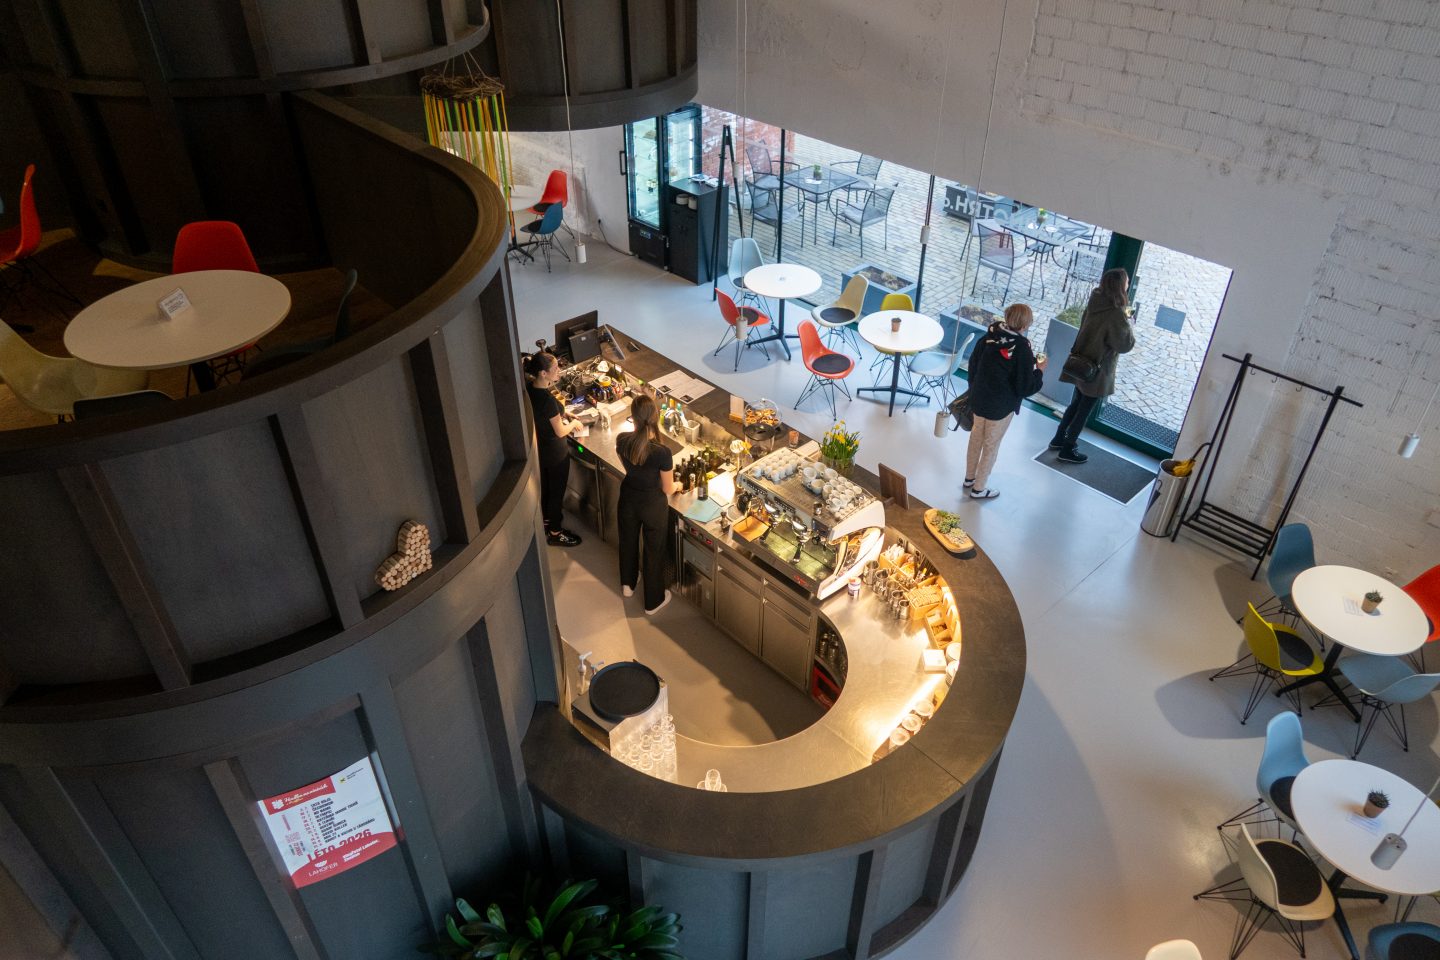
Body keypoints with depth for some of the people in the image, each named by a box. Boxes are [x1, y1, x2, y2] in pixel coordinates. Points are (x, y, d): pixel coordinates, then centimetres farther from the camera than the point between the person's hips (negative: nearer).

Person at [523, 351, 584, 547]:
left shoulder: (529, 388, -8)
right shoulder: (547, 400, -32)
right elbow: (560, 432, -20)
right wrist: (573, 423, -2)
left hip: (540, 449, 8)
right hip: (555, 452, -8)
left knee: (545, 486, 26)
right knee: (557, 492, 11)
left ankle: (546, 519, 46)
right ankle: (555, 533, 26)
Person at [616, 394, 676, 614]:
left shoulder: (622, 440, -19)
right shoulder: (662, 452, -33)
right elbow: (668, 489, -17)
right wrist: (676, 484, 5)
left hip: (628, 499, 4)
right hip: (653, 505, -4)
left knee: (628, 541, 29)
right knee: (654, 551, 18)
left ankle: (628, 584, 54)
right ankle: (653, 601, 36)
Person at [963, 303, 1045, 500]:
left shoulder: (989, 336, -8)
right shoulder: (1022, 349, -23)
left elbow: (973, 364, 5)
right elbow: (1025, 387, -19)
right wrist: (1039, 371, -2)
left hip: (978, 398, 6)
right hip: (1001, 405, -6)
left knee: (976, 437, 24)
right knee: (991, 445, 12)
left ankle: (970, 477, 42)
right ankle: (979, 488, 25)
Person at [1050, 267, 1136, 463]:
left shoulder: (1095, 303, -1)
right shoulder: (1116, 313, -26)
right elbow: (1125, 344, -18)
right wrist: (1128, 321, -6)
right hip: (1097, 369, -8)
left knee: (1076, 404, 23)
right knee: (1084, 409, 6)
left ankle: (1059, 439, 34)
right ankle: (1067, 450, 15)